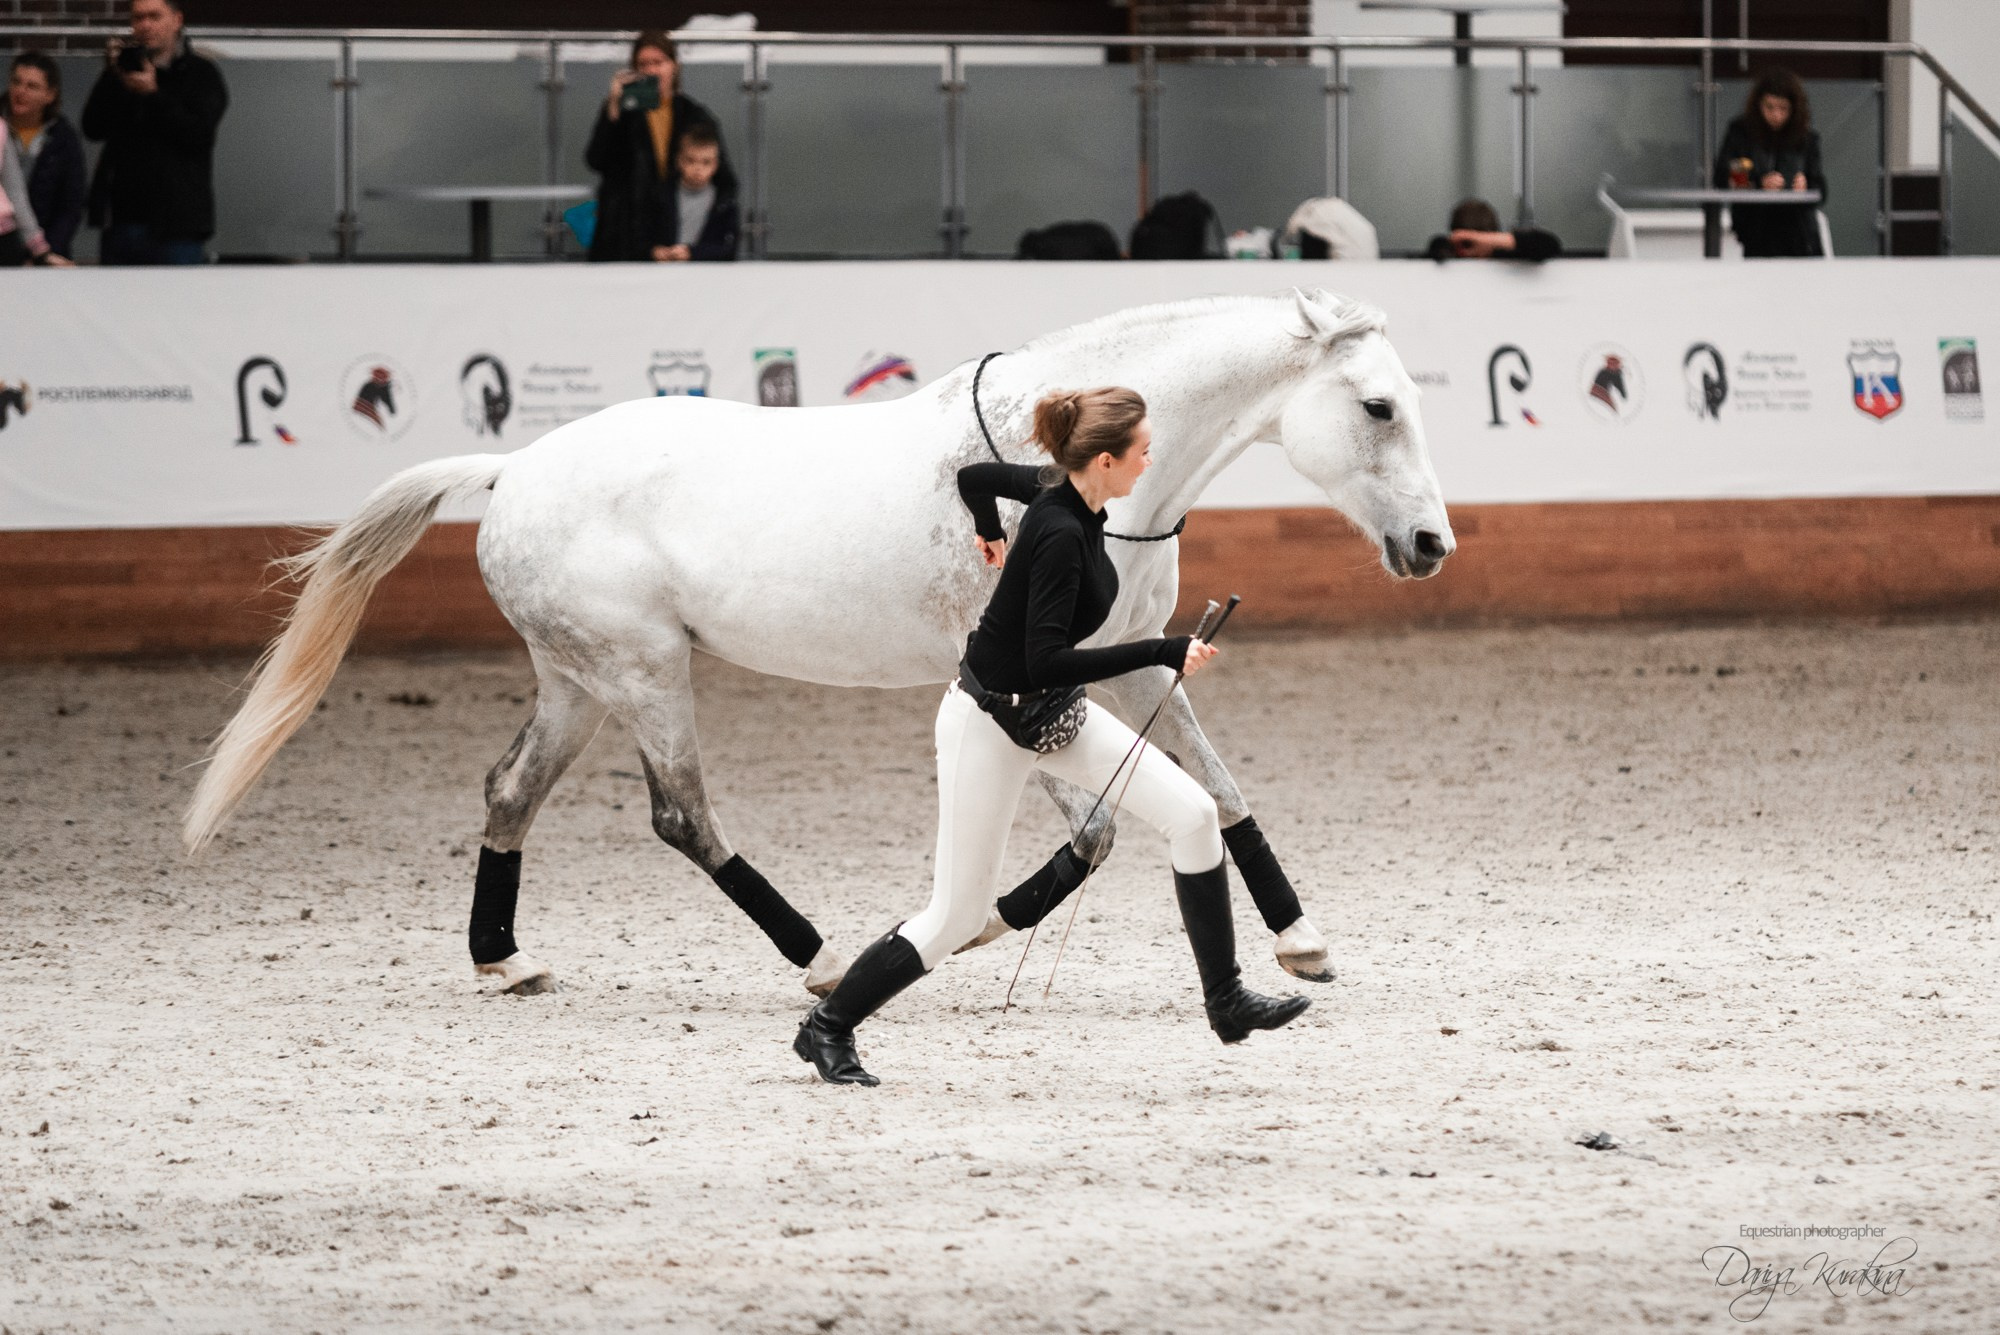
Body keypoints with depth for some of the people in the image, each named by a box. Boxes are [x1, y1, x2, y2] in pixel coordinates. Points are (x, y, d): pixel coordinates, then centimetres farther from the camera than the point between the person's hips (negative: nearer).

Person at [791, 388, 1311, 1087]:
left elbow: (975, 476, 14)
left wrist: (991, 535, 36)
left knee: (1193, 813, -4)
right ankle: (827, 1028, 17)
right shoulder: (1060, 535, -30)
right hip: (991, 721, -9)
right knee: (957, 917, -1)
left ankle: (1226, 1002, 3)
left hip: (1056, 712, 9)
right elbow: (1047, 660, -34)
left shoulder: (1065, 496, -5)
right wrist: (1164, 653, -32)